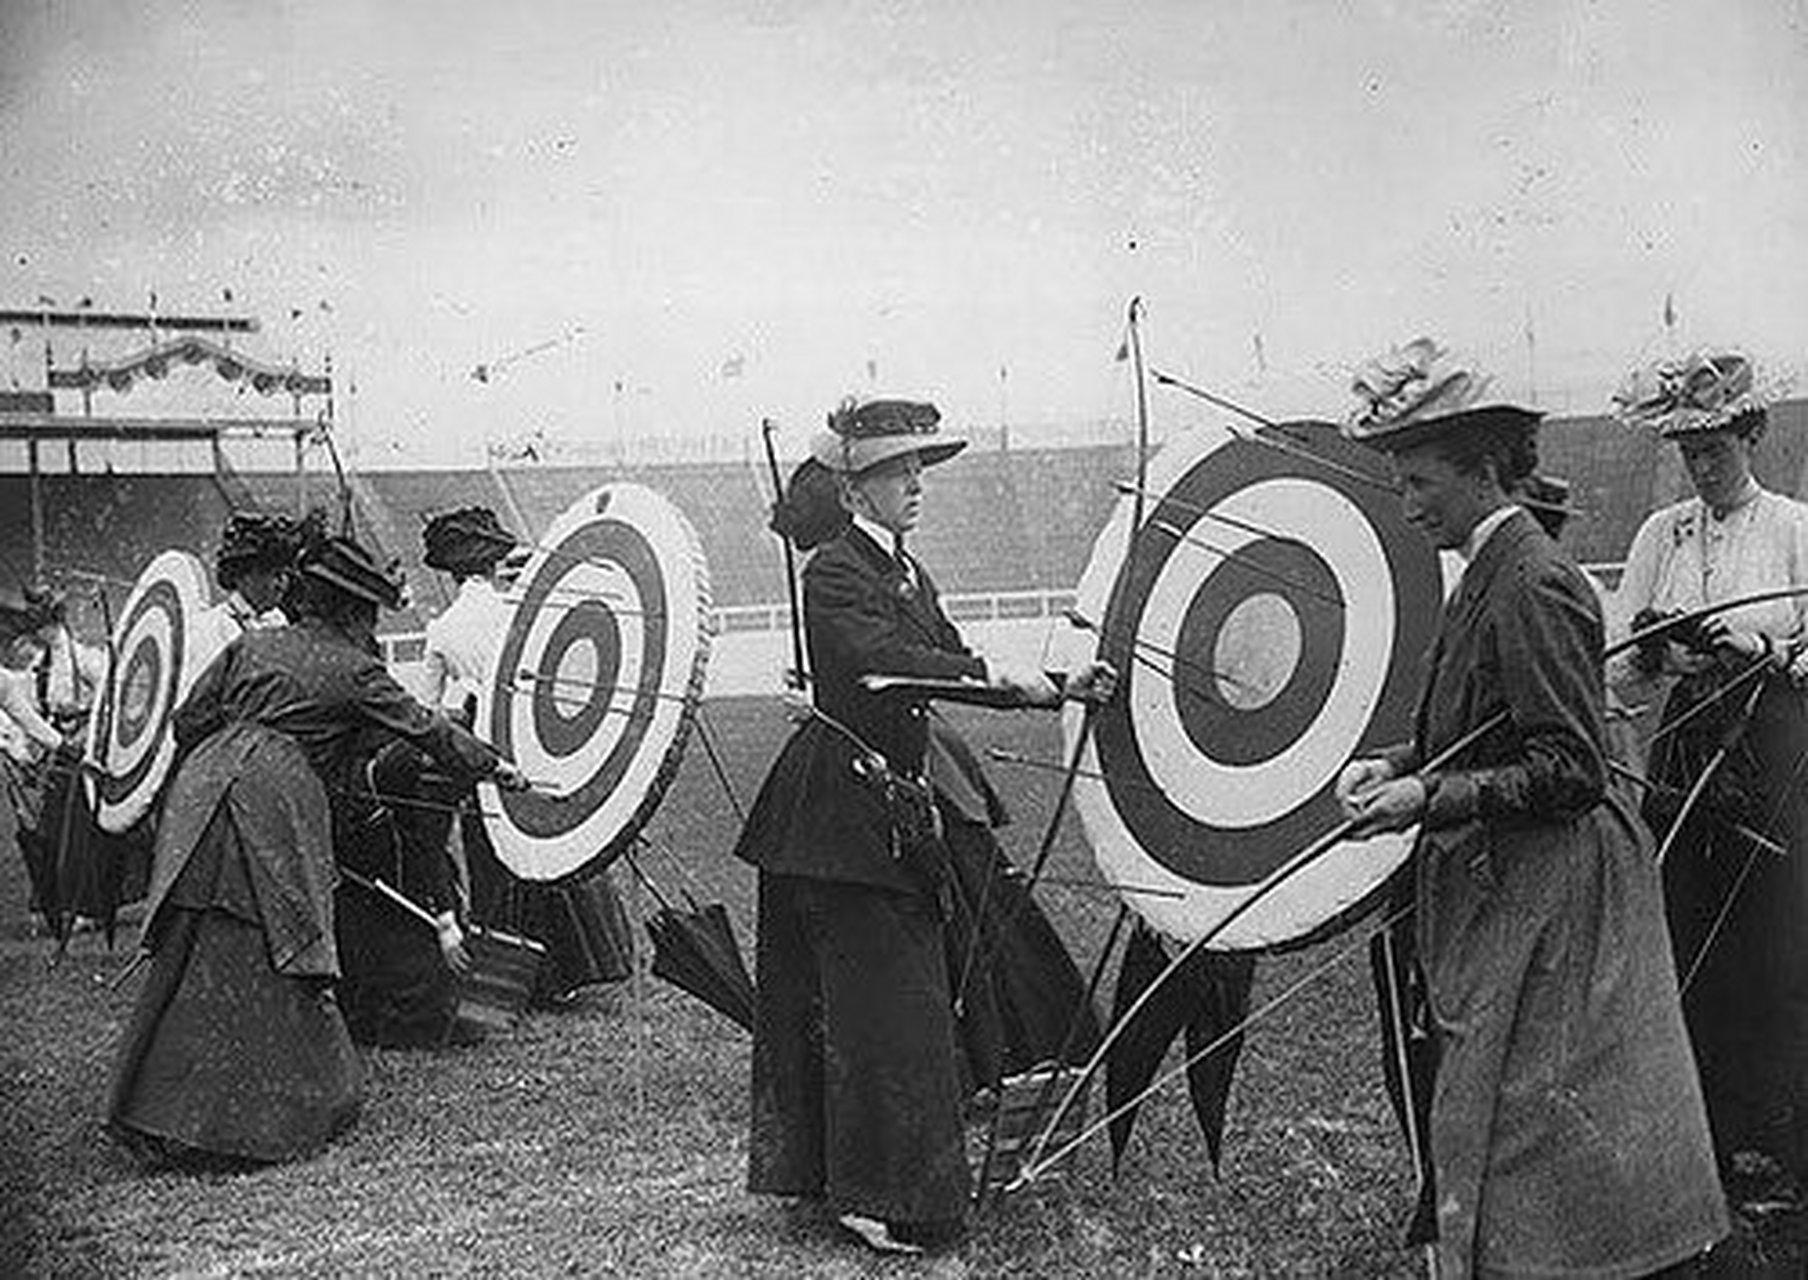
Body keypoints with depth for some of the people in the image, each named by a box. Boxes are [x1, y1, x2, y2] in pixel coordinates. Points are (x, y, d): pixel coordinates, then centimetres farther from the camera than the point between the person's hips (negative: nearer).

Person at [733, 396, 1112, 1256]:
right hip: (837, 807, -9)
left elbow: (955, 671, 11)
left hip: (889, 809, 9)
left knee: (901, 988, 13)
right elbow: (878, 656, -28)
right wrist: (994, 673, -33)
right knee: (880, 999, -6)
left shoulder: (911, 578, 15)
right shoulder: (835, 571, -11)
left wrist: (1060, 689, -1)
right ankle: (878, 1195, 5)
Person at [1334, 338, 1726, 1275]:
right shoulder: (1487, 573, 11)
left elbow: (1571, 767, -22)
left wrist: (1431, 796, -23)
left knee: (1522, 1122, 0)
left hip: (1543, 901, -10)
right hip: (1504, 891, 10)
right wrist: (1395, 765, 3)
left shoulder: (1531, 585, -19)